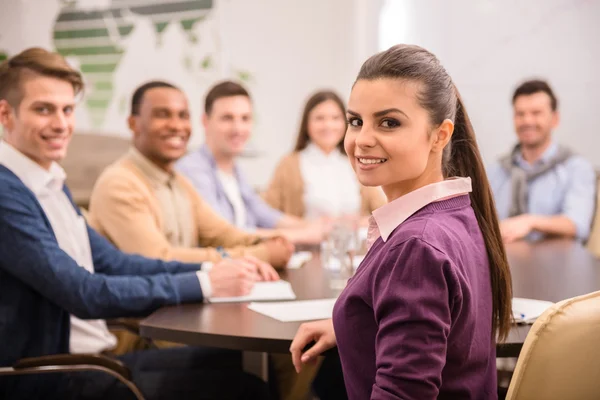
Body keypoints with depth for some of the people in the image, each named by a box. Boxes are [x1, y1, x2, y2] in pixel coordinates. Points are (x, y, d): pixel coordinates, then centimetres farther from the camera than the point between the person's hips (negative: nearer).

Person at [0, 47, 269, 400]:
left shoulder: (53, 183, 13)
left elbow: (112, 263, 13)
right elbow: (84, 294, -21)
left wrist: (209, 269, 0)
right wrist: (204, 283, -18)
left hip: (93, 362, 9)